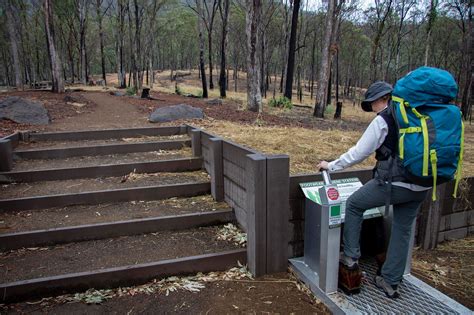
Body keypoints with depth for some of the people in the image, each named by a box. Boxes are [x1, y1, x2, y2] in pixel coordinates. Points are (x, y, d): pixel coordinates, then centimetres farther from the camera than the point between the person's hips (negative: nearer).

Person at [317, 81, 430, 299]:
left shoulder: (383, 120, -10)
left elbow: (358, 153, -8)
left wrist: (331, 166, 3)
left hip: (394, 183, -7)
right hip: (421, 187, 7)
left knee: (354, 204, 13)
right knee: (402, 231, 16)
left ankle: (351, 257, 17)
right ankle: (390, 281, 26)